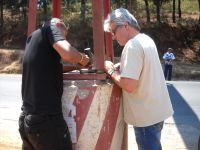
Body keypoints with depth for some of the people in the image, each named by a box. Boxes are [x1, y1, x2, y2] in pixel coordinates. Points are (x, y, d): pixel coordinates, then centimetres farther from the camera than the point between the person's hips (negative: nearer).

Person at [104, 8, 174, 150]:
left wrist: (111, 70, -13)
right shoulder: (146, 39, 8)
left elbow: (129, 85, -28)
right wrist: (120, 67, 7)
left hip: (146, 115, -9)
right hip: (157, 110, 9)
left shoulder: (132, 45, -21)